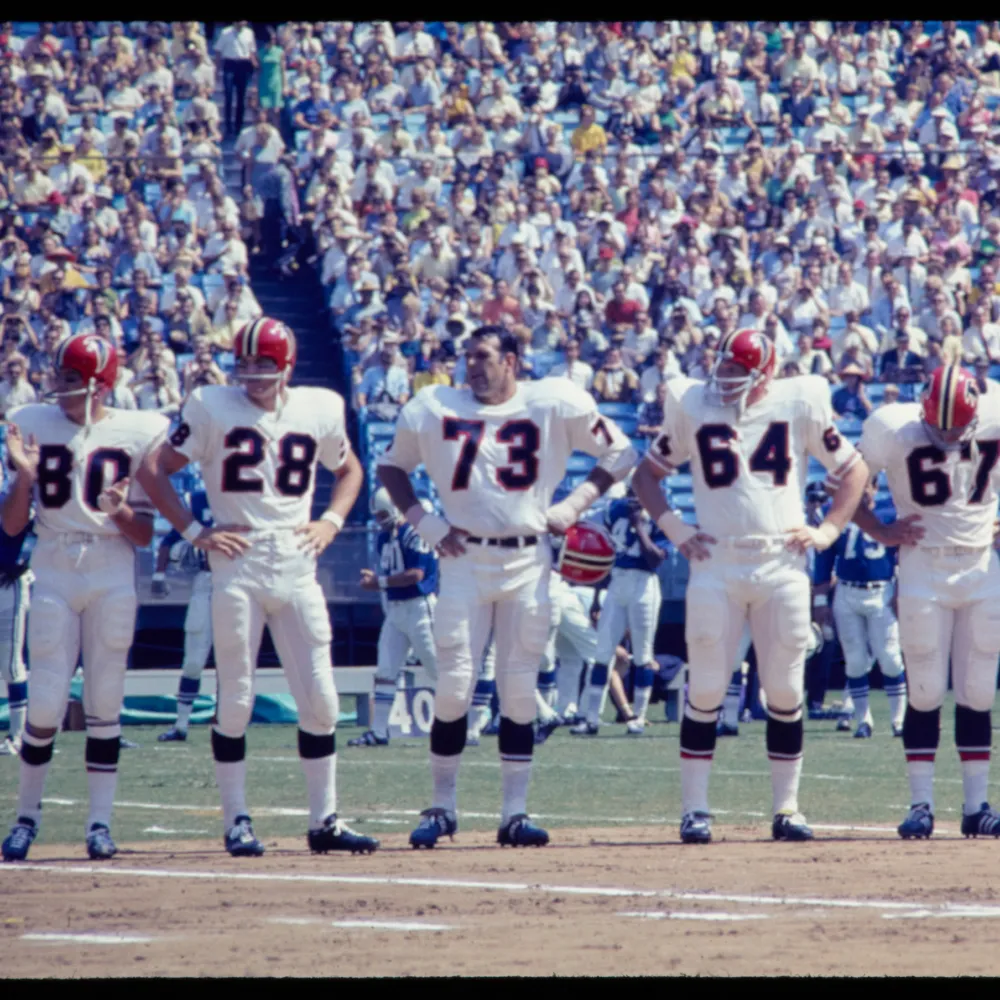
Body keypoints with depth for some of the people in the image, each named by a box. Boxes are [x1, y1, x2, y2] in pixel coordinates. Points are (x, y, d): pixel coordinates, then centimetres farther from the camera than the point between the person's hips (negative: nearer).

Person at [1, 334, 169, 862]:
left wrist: (122, 511, -17)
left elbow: (145, 536, 3)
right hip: (53, 575, 0)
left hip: (112, 576, 0)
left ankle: (100, 822, 4)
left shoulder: (135, 434, 2)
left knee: (104, 704, -1)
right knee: (45, 704, -5)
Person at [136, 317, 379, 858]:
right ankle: (236, 821, 5)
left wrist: (331, 521, 8)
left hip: (296, 565, 3)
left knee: (320, 698, 1)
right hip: (238, 565, -3)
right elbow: (153, 469, 0)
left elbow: (349, 469, 25)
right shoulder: (212, 407, -2)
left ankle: (323, 820, 8)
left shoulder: (319, 409, 7)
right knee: (235, 700, -1)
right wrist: (193, 531, -8)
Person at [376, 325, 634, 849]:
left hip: (527, 562, 0)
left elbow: (620, 452, 8)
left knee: (520, 689, 2)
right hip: (464, 559, 0)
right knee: (453, 684, -4)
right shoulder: (434, 408, 3)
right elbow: (391, 465, 15)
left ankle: (515, 812, 7)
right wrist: (424, 522, 1)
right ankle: (443, 806, 7)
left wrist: (576, 503, -3)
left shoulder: (555, 403, 0)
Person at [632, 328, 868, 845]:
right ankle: (694, 807, 2)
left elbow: (853, 469, 11)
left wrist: (829, 529, 0)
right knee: (705, 690, -3)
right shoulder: (693, 407, 3)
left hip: (782, 566, 1)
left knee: (785, 691, 3)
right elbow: (646, 473, 12)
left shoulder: (799, 406, 3)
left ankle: (786, 808, 11)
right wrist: (674, 530, 0)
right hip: (715, 566, -1)